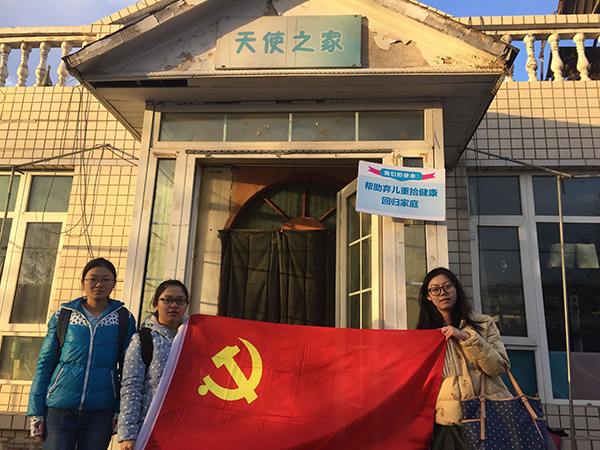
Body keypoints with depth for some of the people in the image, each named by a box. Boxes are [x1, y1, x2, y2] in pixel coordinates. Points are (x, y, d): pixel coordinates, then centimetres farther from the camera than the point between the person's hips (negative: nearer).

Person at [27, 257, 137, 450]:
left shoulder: (124, 319, 3)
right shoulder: (62, 316, 4)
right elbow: (45, 364, 7)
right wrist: (36, 412, 4)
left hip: (100, 411, 0)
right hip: (59, 409, 0)